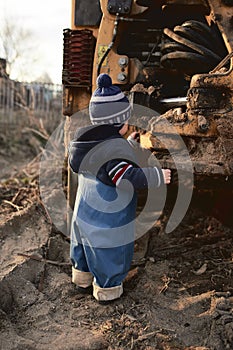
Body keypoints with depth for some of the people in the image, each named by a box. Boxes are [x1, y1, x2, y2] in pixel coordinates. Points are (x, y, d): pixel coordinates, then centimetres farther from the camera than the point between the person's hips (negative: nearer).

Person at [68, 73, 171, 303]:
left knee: (85, 247, 27)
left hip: (84, 213, 9)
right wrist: (158, 176, -22)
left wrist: (130, 145, 21)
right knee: (109, 254, 13)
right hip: (107, 222, -9)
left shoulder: (90, 142, 1)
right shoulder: (114, 149, -28)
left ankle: (83, 281, 48)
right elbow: (129, 177, -33)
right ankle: (107, 290, 32)